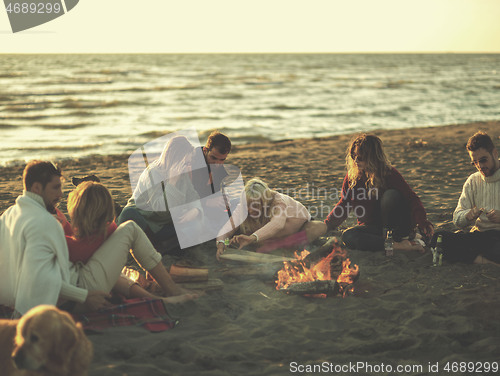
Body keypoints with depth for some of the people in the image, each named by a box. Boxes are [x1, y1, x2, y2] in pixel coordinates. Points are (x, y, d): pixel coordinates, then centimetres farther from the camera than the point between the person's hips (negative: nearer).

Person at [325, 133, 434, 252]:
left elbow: (411, 199, -18)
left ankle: (402, 238, -17)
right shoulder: (351, 177, 0)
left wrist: (423, 223, -35)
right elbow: (344, 203, 11)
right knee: (347, 237, -29)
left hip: (397, 225, -4)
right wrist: (326, 225, 0)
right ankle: (397, 246, -34)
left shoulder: (390, 174, -13)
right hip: (371, 228, 4)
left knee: (391, 195, -32)